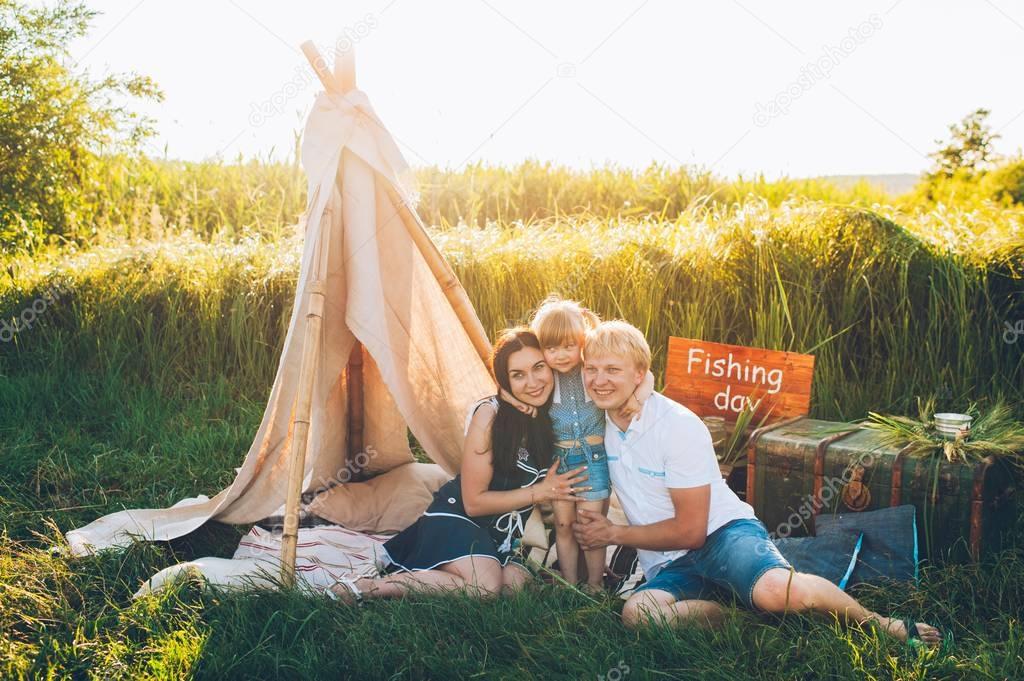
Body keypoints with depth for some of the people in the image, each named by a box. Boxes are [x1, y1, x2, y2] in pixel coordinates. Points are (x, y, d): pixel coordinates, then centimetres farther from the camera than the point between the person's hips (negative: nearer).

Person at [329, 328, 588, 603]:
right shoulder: (489, 413, -18)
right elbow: (474, 501, -15)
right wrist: (541, 491, -15)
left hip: (499, 536, 6)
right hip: (456, 516, -6)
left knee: (518, 584, -23)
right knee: (485, 588, -32)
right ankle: (362, 587, -21)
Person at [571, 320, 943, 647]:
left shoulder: (679, 425, -14)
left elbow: (690, 530, -12)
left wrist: (615, 533, -5)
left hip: (722, 532, -4)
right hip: (668, 565, 4)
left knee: (776, 589, -39)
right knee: (636, 611, -34)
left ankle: (880, 622, -9)